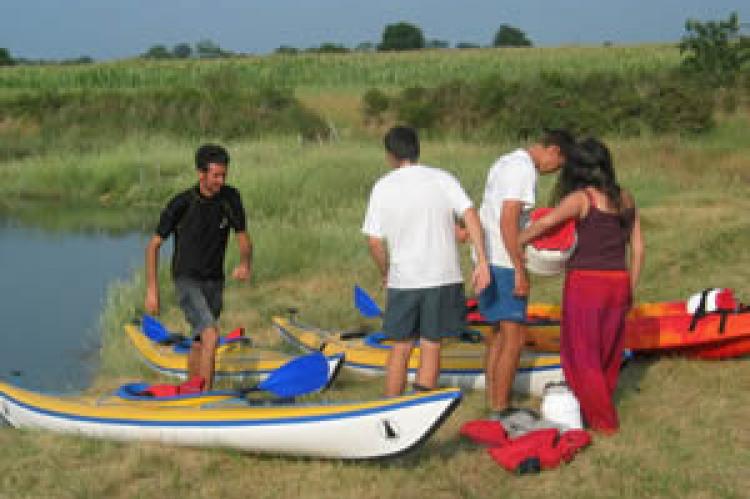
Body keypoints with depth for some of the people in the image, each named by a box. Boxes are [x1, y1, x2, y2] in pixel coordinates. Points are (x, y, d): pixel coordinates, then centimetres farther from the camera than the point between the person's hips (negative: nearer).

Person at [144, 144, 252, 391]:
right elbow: (153, 245, -7)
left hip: (215, 282, 5)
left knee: (199, 344, 17)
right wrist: (152, 289, -12)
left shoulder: (231, 197, -6)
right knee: (211, 335, -24)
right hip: (187, 280, -5)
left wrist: (245, 263, -23)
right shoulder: (181, 204, -16)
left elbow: (244, 239, 1)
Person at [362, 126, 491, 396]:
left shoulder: (383, 187, 0)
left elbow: (374, 241, -4)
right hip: (443, 276, 0)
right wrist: (482, 261, -14)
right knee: (431, 346, 7)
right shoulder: (442, 179, 1)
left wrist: (386, 273, 12)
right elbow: (470, 214, -11)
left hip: (402, 280, 0)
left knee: (401, 348, 11)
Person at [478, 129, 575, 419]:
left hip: (487, 261, 10)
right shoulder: (523, 169, -14)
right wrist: (520, 271, -20)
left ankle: (494, 405, 20)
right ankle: (500, 411, -4)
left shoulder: (508, 161, 17)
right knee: (514, 338, -7)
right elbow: (508, 221, -22)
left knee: (498, 335, 15)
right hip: (503, 263, -10)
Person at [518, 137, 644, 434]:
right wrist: (630, 291, 17)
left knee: (582, 353, 7)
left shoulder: (581, 198, -10)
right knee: (608, 353, 18)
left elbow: (544, 223, -23)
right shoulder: (625, 200, 7)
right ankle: (601, 408, 31)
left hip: (585, 282, -6)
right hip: (618, 282, 6)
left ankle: (603, 420, 11)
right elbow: (638, 249, 9)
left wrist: (514, 244, -9)